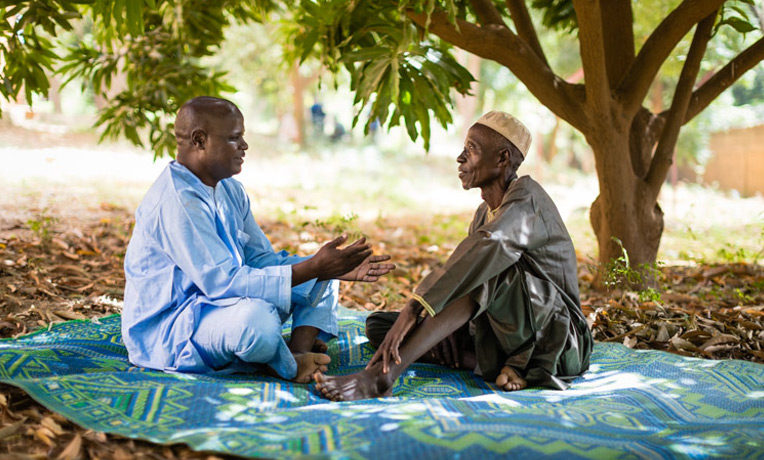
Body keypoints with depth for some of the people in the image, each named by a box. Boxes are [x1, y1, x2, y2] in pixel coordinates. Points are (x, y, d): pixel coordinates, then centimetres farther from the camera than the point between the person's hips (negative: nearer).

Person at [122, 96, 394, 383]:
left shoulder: (230, 190, 9)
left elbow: (261, 259, 7)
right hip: (165, 331, -10)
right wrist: (312, 268, -30)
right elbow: (221, 281, -30)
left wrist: (334, 269, -8)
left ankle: (299, 348, -16)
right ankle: (286, 366, -8)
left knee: (322, 279, 10)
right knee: (255, 317, -41)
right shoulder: (177, 201, -24)